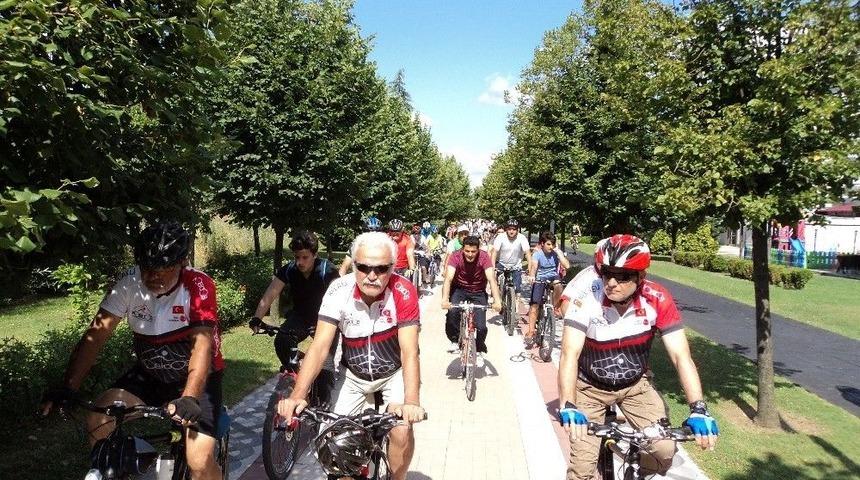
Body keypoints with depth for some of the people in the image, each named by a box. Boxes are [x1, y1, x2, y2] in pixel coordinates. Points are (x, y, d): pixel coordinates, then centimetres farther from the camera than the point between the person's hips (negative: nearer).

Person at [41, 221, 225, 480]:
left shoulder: (198, 286, -25)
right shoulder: (128, 284, -15)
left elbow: (202, 343, -34)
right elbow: (96, 335, -16)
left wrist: (189, 398, -46)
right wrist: (68, 388, -27)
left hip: (196, 377, -4)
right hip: (150, 374, 4)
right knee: (97, 422, -17)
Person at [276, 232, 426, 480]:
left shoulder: (404, 292, -28)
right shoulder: (338, 291, -23)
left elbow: (409, 351, -31)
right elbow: (320, 346, -27)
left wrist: (411, 401, -45)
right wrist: (297, 395, -39)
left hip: (394, 373, -2)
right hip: (353, 375, 2)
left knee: (401, 431, -18)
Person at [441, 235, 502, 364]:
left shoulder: (484, 257, -22)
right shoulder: (456, 256, -22)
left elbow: (491, 279, -31)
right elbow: (448, 278, -33)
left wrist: (497, 300, -45)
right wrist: (445, 299, -49)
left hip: (478, 292, 0)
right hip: (459, 290, 0)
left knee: (481, 327, -11)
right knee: (452, 312, -30)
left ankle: (480, 351, 20)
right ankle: (455, 341, -4)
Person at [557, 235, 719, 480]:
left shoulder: (657, 299, -23)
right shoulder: (587, 296, -29)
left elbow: (681, 355, -24)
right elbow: (570, 353, -34)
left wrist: (698, 409, -35)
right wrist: (567, 407, -47)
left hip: (635, 384, 2)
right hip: (591, 386, -2)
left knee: (665, 450, -9)